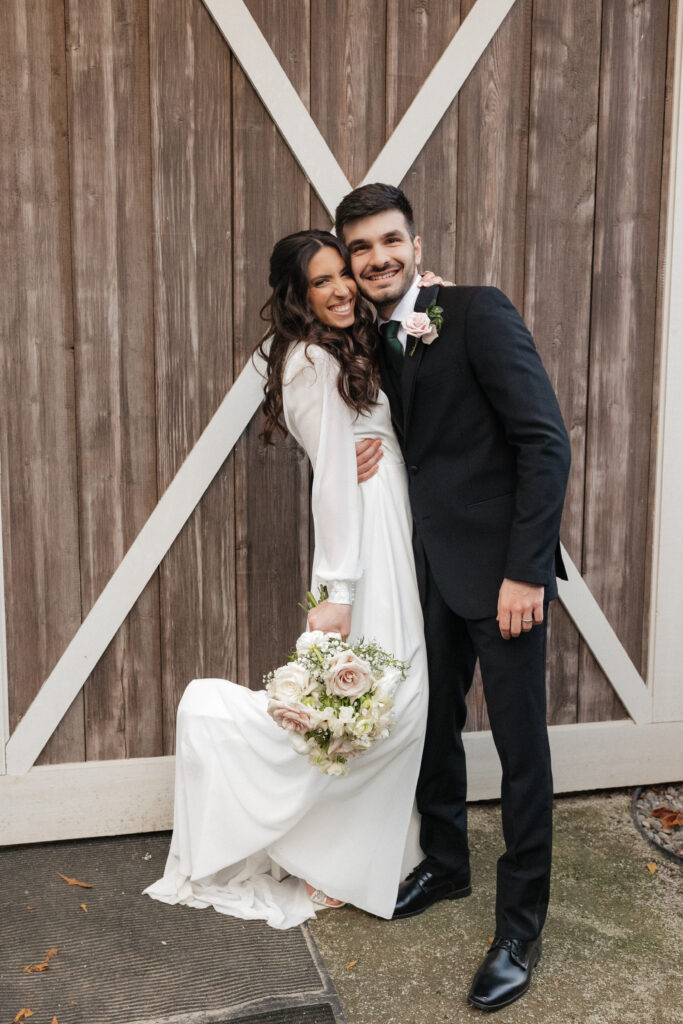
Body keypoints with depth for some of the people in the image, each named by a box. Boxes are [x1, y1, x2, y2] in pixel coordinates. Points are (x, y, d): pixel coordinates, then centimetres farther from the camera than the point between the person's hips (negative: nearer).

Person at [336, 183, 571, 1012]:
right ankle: (444, 864, 40)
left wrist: (525, 571, -20)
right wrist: (372, 455, -5)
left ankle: (520, 927, 18)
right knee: (433, 724, 17)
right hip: (431, 568, 7)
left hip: (499, 568, -7)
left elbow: (546, 441, -16)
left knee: (520, 747, 2)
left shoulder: (479, 312, -11)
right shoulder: (379, 344, 11)